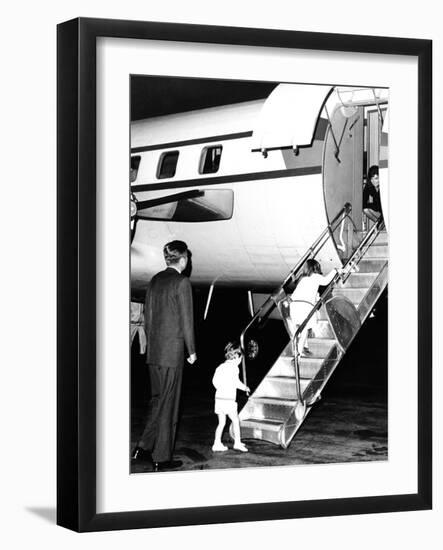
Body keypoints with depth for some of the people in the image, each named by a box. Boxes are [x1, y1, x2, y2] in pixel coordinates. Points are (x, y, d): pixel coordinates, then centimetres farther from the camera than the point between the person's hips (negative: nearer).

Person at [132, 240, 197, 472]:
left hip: (153, 349, 7)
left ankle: (144, 446, 14)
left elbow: (148, 315, 12)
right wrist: (191, 351, -3)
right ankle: (162, 458, 7)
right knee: (168, 403, 1)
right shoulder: (182, 282, -12)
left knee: (157, 398, 19)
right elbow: (186, 318, -12)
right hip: (172, 350, -7)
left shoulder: (155, 280, 8)